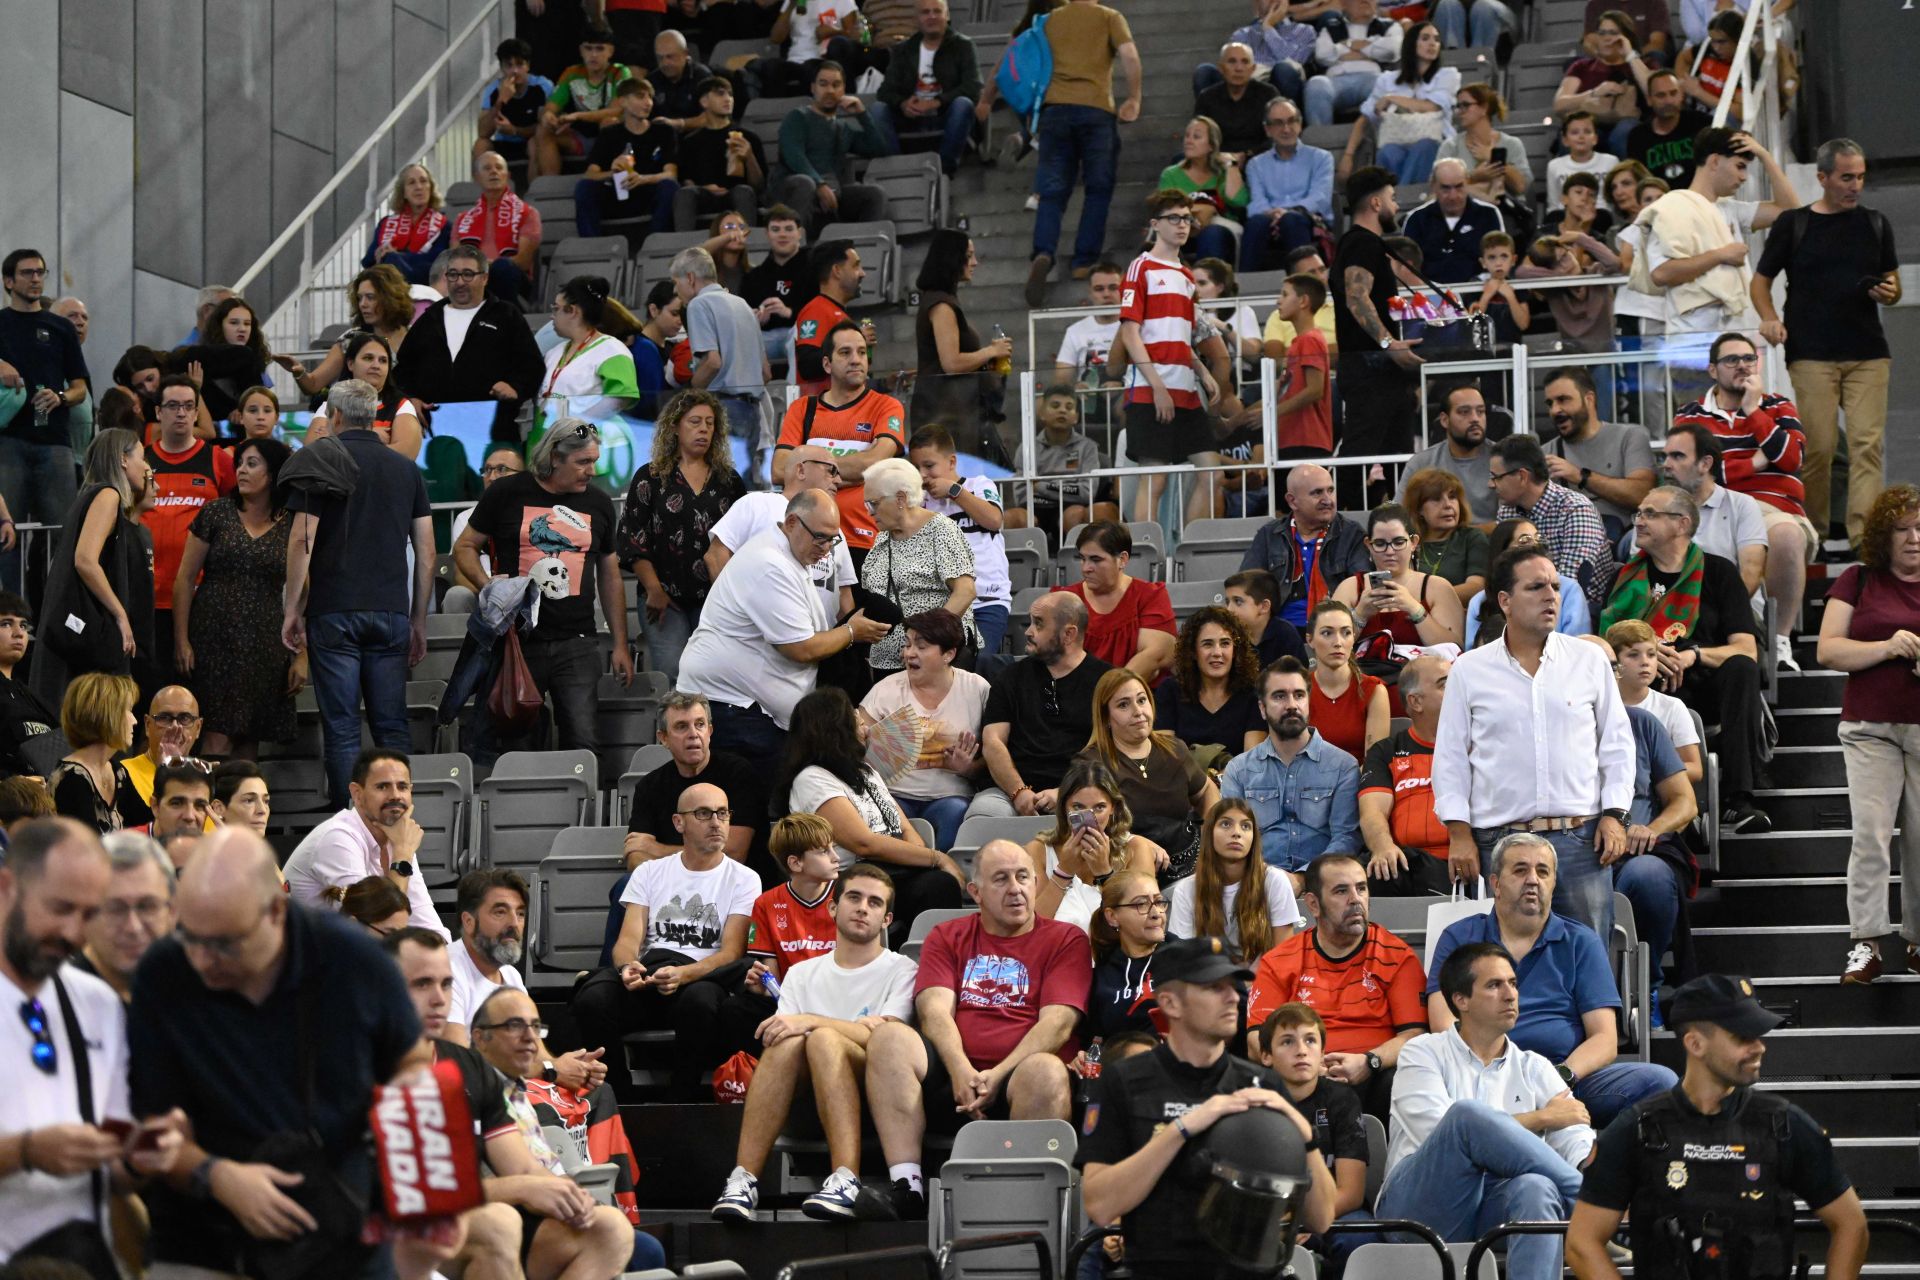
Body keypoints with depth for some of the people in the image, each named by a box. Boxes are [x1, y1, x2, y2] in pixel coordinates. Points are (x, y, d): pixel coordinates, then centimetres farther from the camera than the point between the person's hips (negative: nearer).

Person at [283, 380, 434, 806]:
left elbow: (301, 540, -7)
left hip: (335, 611, -3)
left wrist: (292, 609, -1)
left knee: (341, 728, -1)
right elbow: (426, 552, 10)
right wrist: (419, 621, 16)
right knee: (392, 726, 6)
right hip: (391, 612, 3)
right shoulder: (406, 468, 11)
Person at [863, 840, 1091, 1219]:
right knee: (889, 1037, -24)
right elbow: (936, 1011, 3)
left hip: (1016, 1085, -2)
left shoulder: (1065, 940, 12)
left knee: (1046, 1071, -36)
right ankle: (906, 1188, -30)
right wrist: (961, 1071, -17)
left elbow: (1057, 1023, -2)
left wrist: (997, 1076, -17)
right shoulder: (947, 938, 19)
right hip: (952, 1081, 2)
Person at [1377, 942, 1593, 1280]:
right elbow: (1442, 1136, -7)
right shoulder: (1423, 1055, 11)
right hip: (1420, 1208, -2)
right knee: (1467, 1112, -32)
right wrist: (1541, 1118, -1)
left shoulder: (1534, 1069, 21)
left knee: (1535, 1188, -36)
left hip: (1489, 1215, 2)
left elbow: (1578, 1144, 7)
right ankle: (1584, 1195, -21)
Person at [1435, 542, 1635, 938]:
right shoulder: (1469, 670, 6)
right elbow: (1450, 757, 8)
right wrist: (1459, 831, 1)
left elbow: (1617, 742, 13)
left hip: (1580, 840, 1)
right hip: (1499, 842, -1)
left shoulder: (1590, 660, 9)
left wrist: (1614, 813, 3)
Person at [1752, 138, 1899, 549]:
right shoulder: (1793, 224, 4)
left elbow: (1893, 286, 18)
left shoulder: (1875, 224, 12)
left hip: (1868, 353, 2)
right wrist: (1769, 318, -9)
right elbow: (1760, 281, 10)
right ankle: (1813, 533, 11)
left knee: (1867, 443, -8)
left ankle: (1864, 535, -12)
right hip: (1812, 356, -2)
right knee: (1817, 447, -3)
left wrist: (1888, 293, -6)